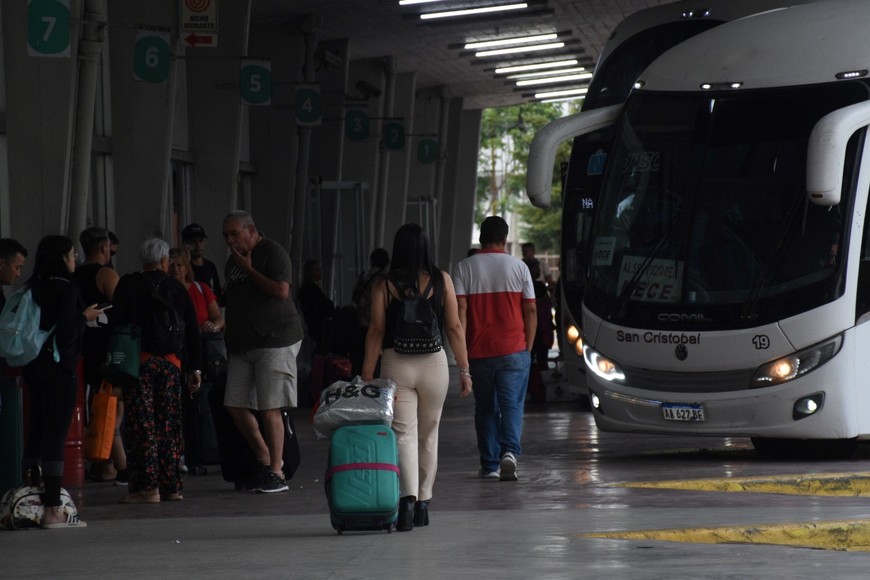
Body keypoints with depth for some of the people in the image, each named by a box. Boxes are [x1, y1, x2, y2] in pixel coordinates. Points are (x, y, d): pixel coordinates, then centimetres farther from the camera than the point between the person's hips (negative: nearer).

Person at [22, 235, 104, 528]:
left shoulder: (32, 288, 9)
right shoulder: (66, 289, -12)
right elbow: (67, 332, -18)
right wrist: (85, 317, 0)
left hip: (34, 368, 7)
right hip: (59, 368, -7)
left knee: (36, 433, 11)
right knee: (55, 435, -6)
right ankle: (53, 509, -7)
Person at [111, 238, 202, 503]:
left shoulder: (129, 285, 3)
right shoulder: (177, 288, 13)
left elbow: (118, 323, -7)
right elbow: (192, 330, 14)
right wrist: (194, 368, 17)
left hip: (139, 360, -4)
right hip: (171, 362, 4)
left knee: (141, 424, -6)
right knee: (169, 425, 8)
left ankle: (147, 486, -12)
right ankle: (172, 486, 7)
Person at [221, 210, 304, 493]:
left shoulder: (272, 253, -7)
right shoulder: (234, 260, 18)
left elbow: (281, 291, -20)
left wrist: (248, 269, -13)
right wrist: (229, 339, 19)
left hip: (275, 342, -8)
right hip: (242, 344, 8)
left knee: (269, 409, -9)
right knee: (235, 405, 2)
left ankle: (277, 474, -4)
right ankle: (265, 461, 15)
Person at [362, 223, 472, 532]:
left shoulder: (384, 285, -3)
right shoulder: (441, 281, 1)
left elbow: (376, 331, -5)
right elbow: (454, 327, 1)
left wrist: (367, 375, -2)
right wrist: (464, 370, 7)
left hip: (396, 365, -2)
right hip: (434, 363, 2)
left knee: (403, 434, -4)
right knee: (428, 435, 15)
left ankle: (408, 497, -25)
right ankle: (423, 503, 22)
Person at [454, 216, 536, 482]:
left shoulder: (465, 268, 1)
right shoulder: (518, 267, 2)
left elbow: (459, 309, -6)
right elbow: (530, 310, 1)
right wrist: (528, 347, 9)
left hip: (479, 351, 1)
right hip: (514, 350, -1)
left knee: (485, 408, 12)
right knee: (512, 405, 0)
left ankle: (490, 465, 14)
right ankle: (509, 452, -23)